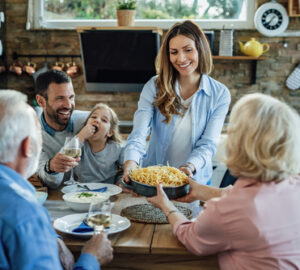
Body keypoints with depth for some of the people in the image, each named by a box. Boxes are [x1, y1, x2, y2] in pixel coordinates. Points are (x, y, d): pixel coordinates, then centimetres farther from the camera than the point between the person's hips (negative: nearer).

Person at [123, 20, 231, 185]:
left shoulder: (220, 94, 1)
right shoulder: (154, 87, 0)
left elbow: (208, 143, -5)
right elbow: (139, 133, -10)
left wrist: (190, 166, -26)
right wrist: (131, 161, -31)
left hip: (195, 182, -1)